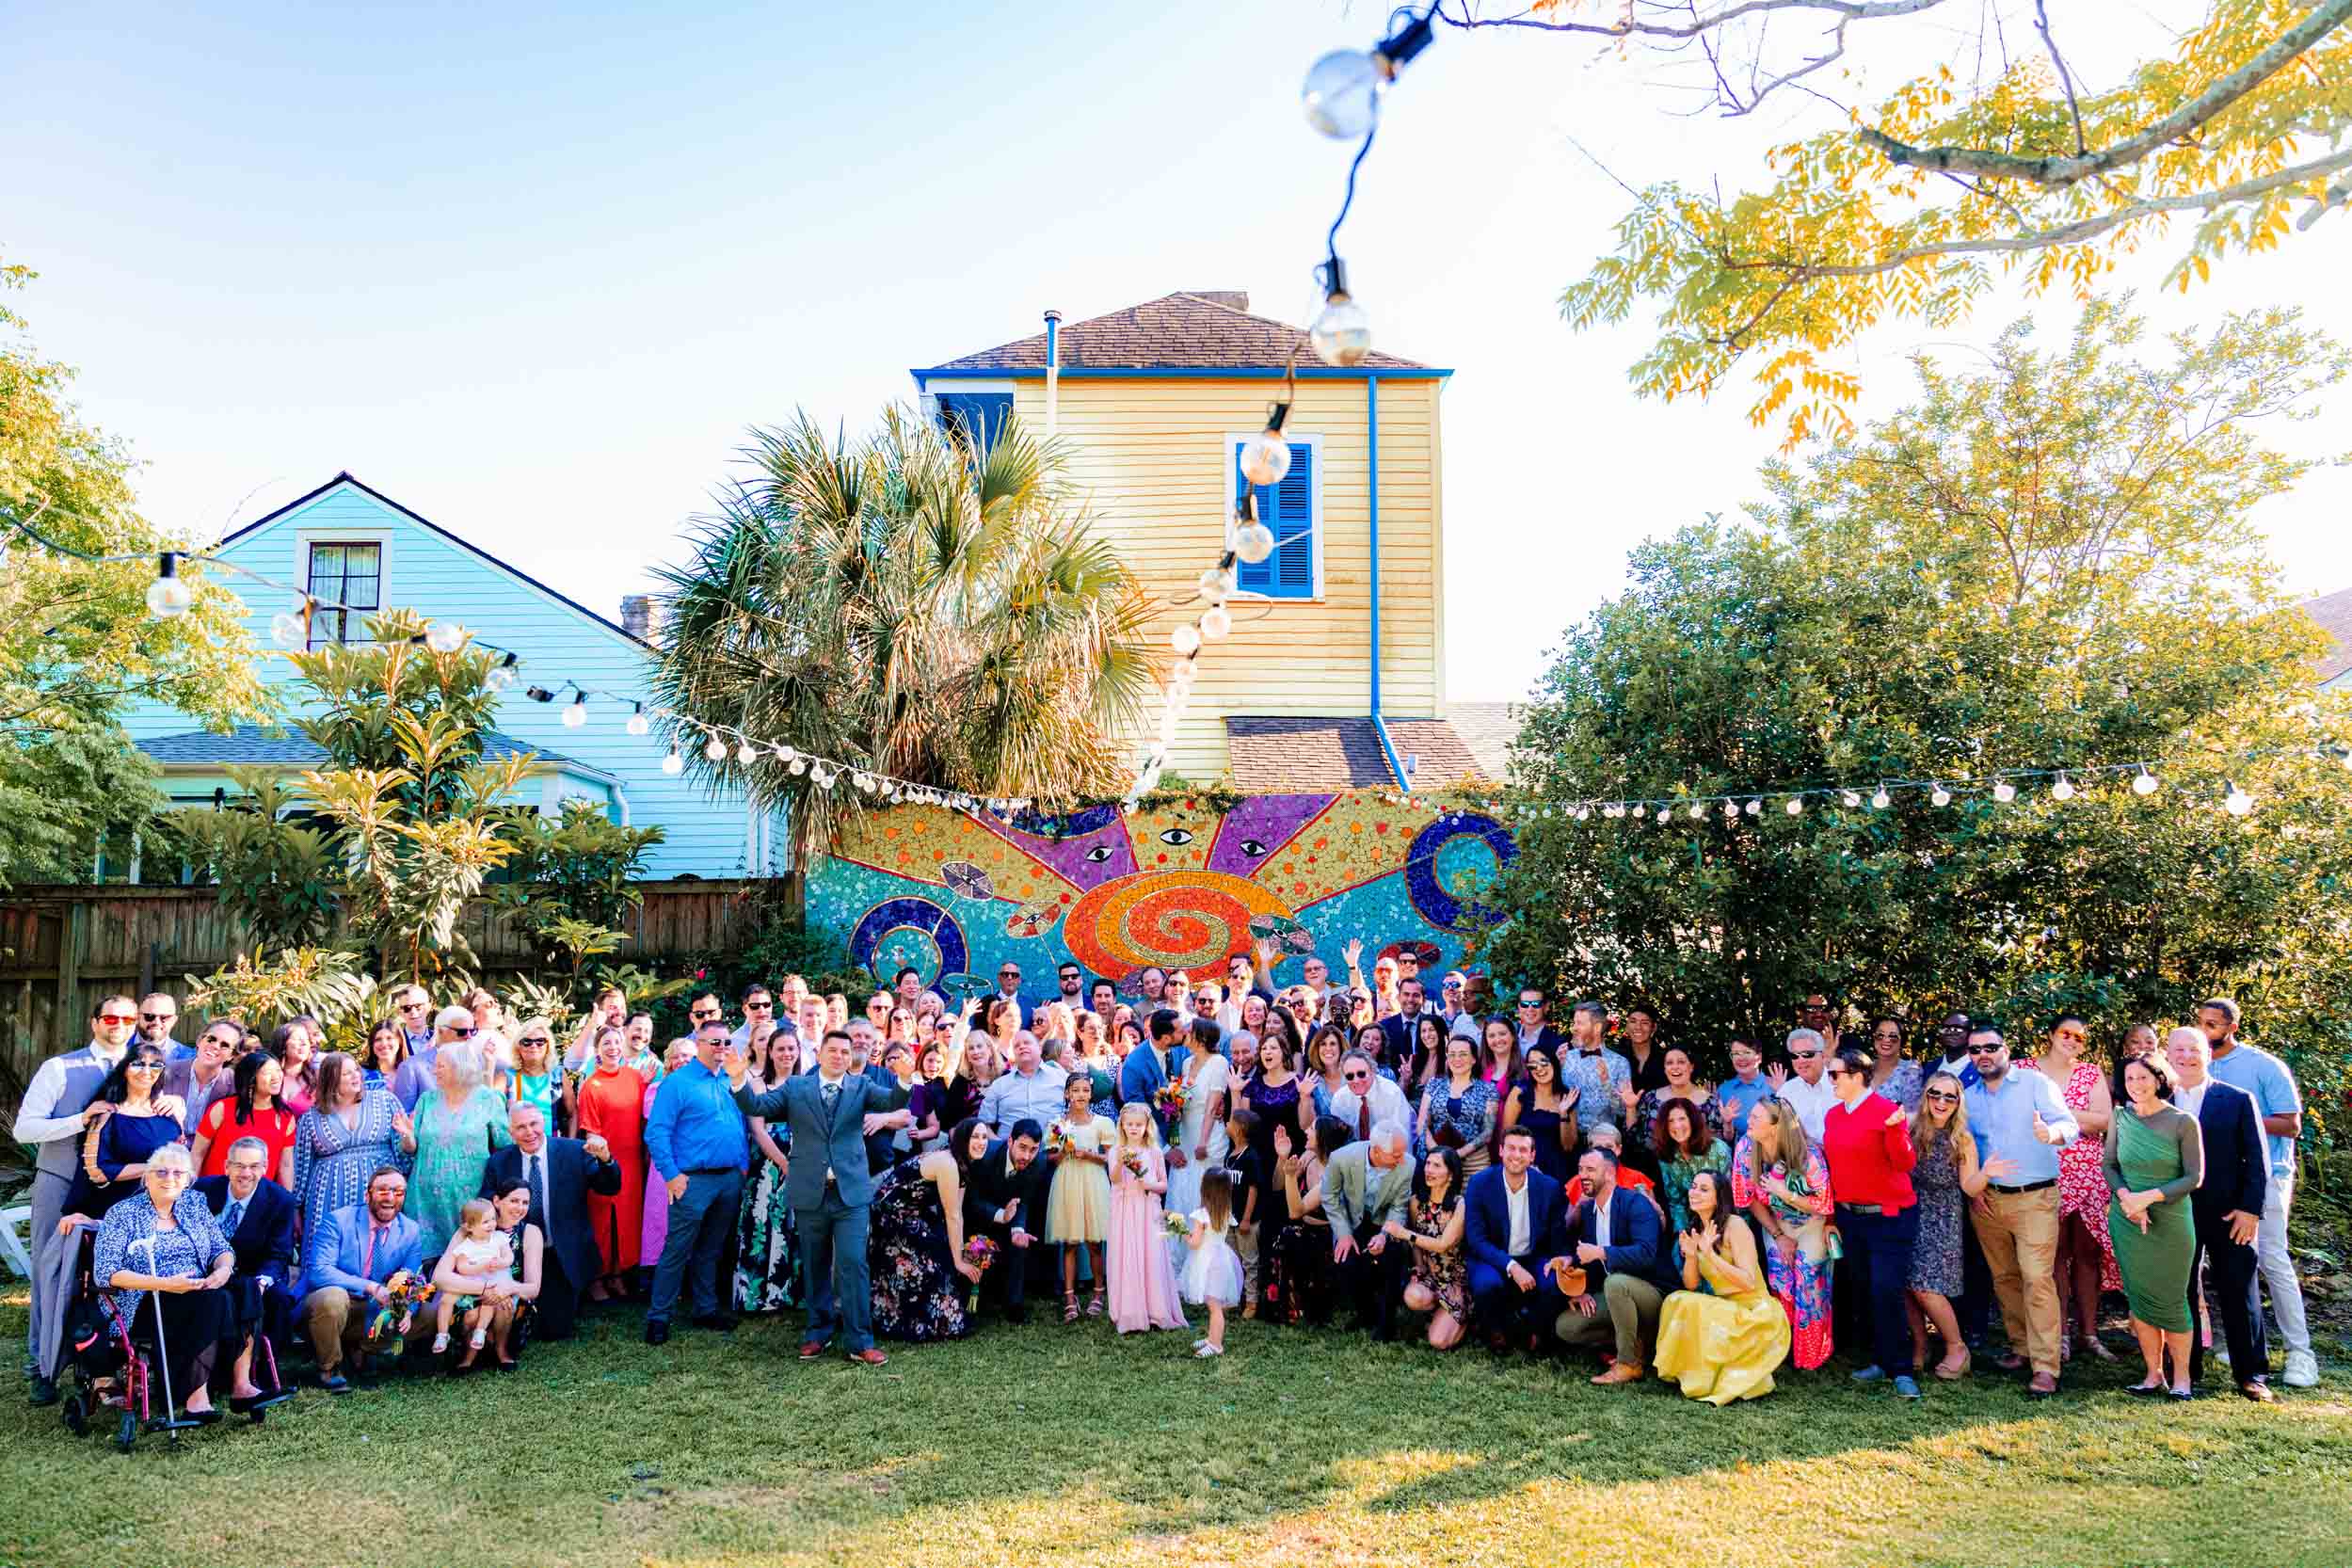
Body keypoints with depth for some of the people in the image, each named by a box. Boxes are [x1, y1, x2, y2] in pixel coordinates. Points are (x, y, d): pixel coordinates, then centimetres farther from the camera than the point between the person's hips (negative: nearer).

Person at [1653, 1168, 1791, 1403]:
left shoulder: (1735, 1226, -14)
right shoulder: (1695, 1230, 7)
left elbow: (1749, 1282, -21)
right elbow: (1691, 1285, 4)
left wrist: (1710, 1255, -28)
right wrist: (1690, 1255, -15)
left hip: (1755, 1312, -6)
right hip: (1723, 1309, 6)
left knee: (1692, 1306, -26)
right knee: (1677, 1300, -17)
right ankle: (1688, 1372, -6)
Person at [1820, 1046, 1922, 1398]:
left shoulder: (1886, 1111, -12)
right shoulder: (1833, 1115, 8)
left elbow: (1906, 1164, -16)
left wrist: (1895, 1129, -32)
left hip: (1889, 1216, -7)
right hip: (1849, 1216, 7)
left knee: (1887, 1292, -11)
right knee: (1864, 1291, 11)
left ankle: (1901, 1370, -2)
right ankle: (1881, 1361, 22)